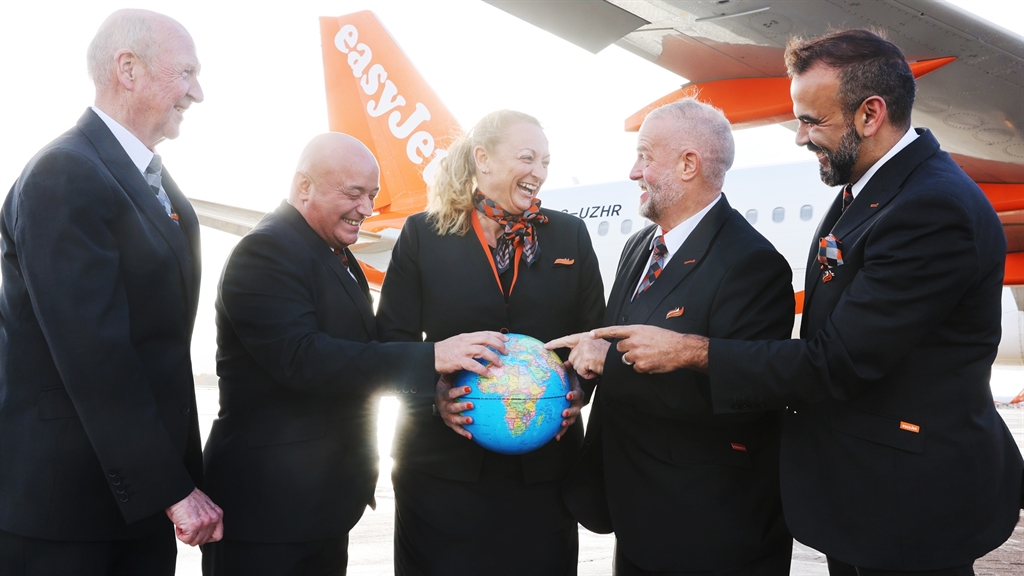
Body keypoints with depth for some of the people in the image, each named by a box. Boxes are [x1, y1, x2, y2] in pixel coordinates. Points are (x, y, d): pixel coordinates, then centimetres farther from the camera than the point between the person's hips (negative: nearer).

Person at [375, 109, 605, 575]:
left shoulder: (570, 235, 7)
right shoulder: (422, 234, 1)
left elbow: (595, 332, 9)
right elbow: (393, 337, -1)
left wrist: (576, 391, -9)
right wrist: (436, 395, -16)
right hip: (444, 462, -1)